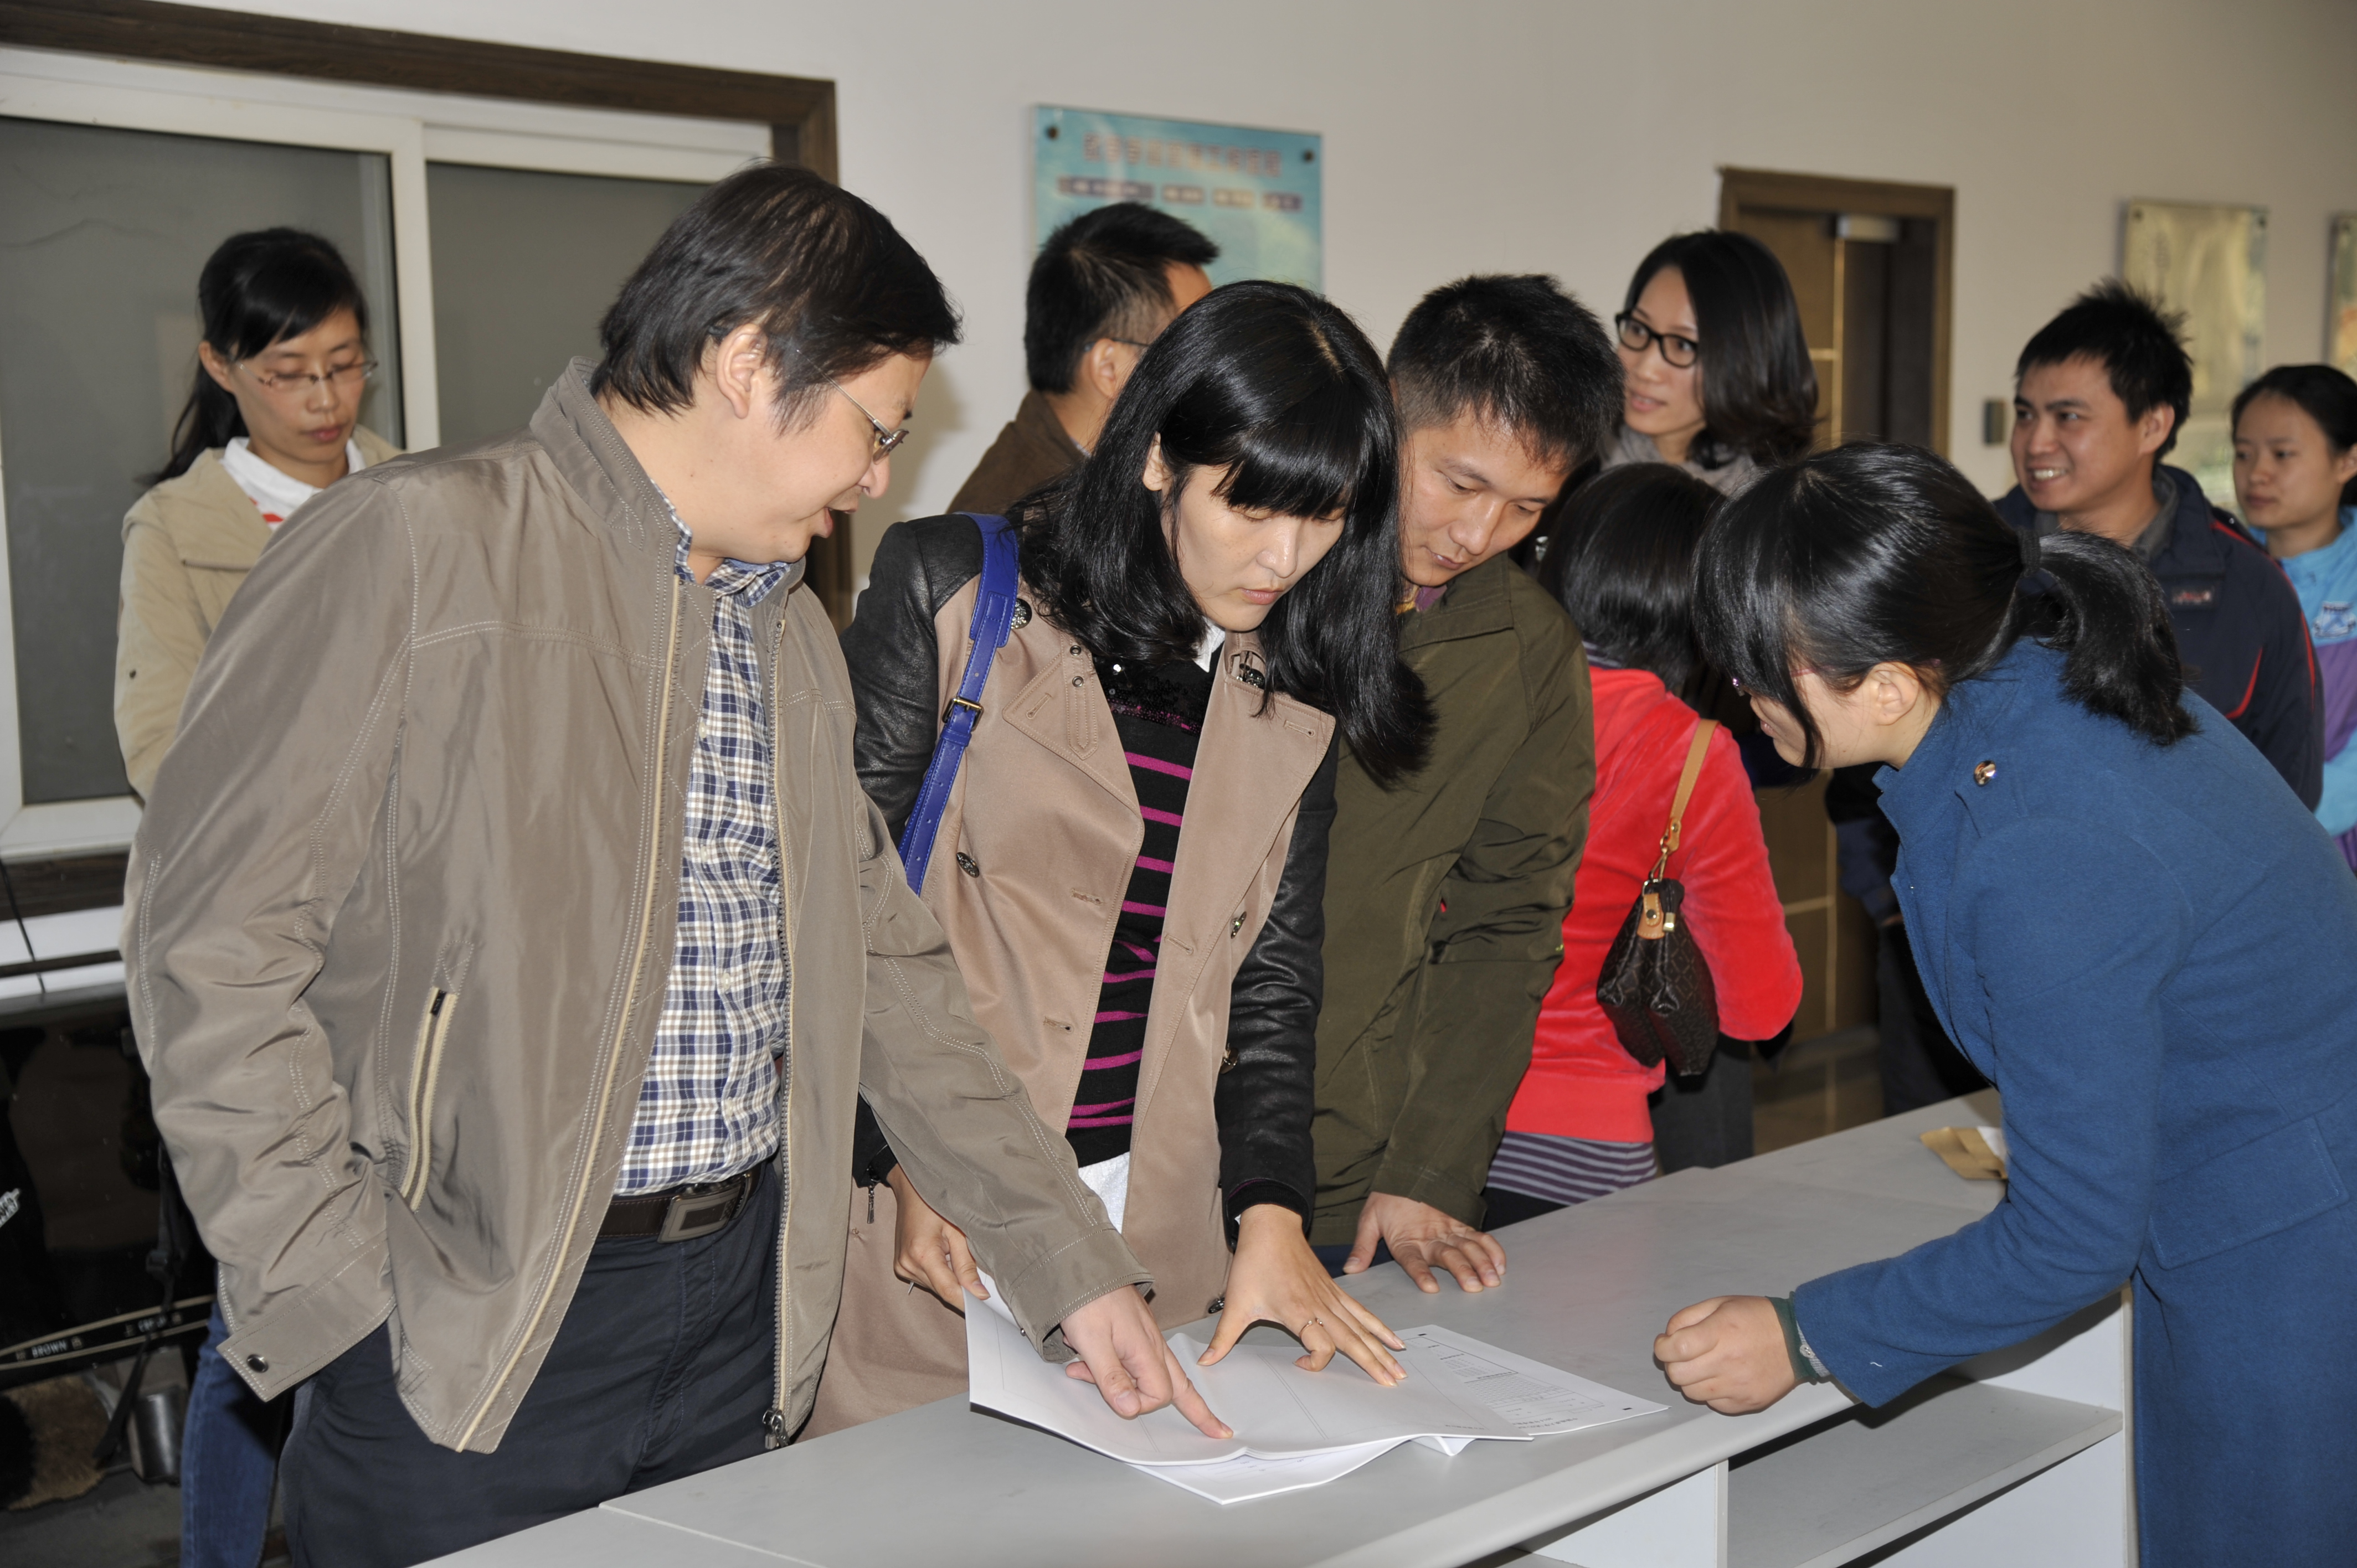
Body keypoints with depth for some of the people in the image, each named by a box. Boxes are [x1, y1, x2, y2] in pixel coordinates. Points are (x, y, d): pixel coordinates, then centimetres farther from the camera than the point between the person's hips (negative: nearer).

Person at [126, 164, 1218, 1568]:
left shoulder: (793, 632, 13)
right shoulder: (416, 546, -11)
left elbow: (884, 963, 13)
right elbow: (215, 935, -13)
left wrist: (1075, 1267, 9)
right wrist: (339, 1297, -16)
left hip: (750, 1302, 7)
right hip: (466, 1334, -6)